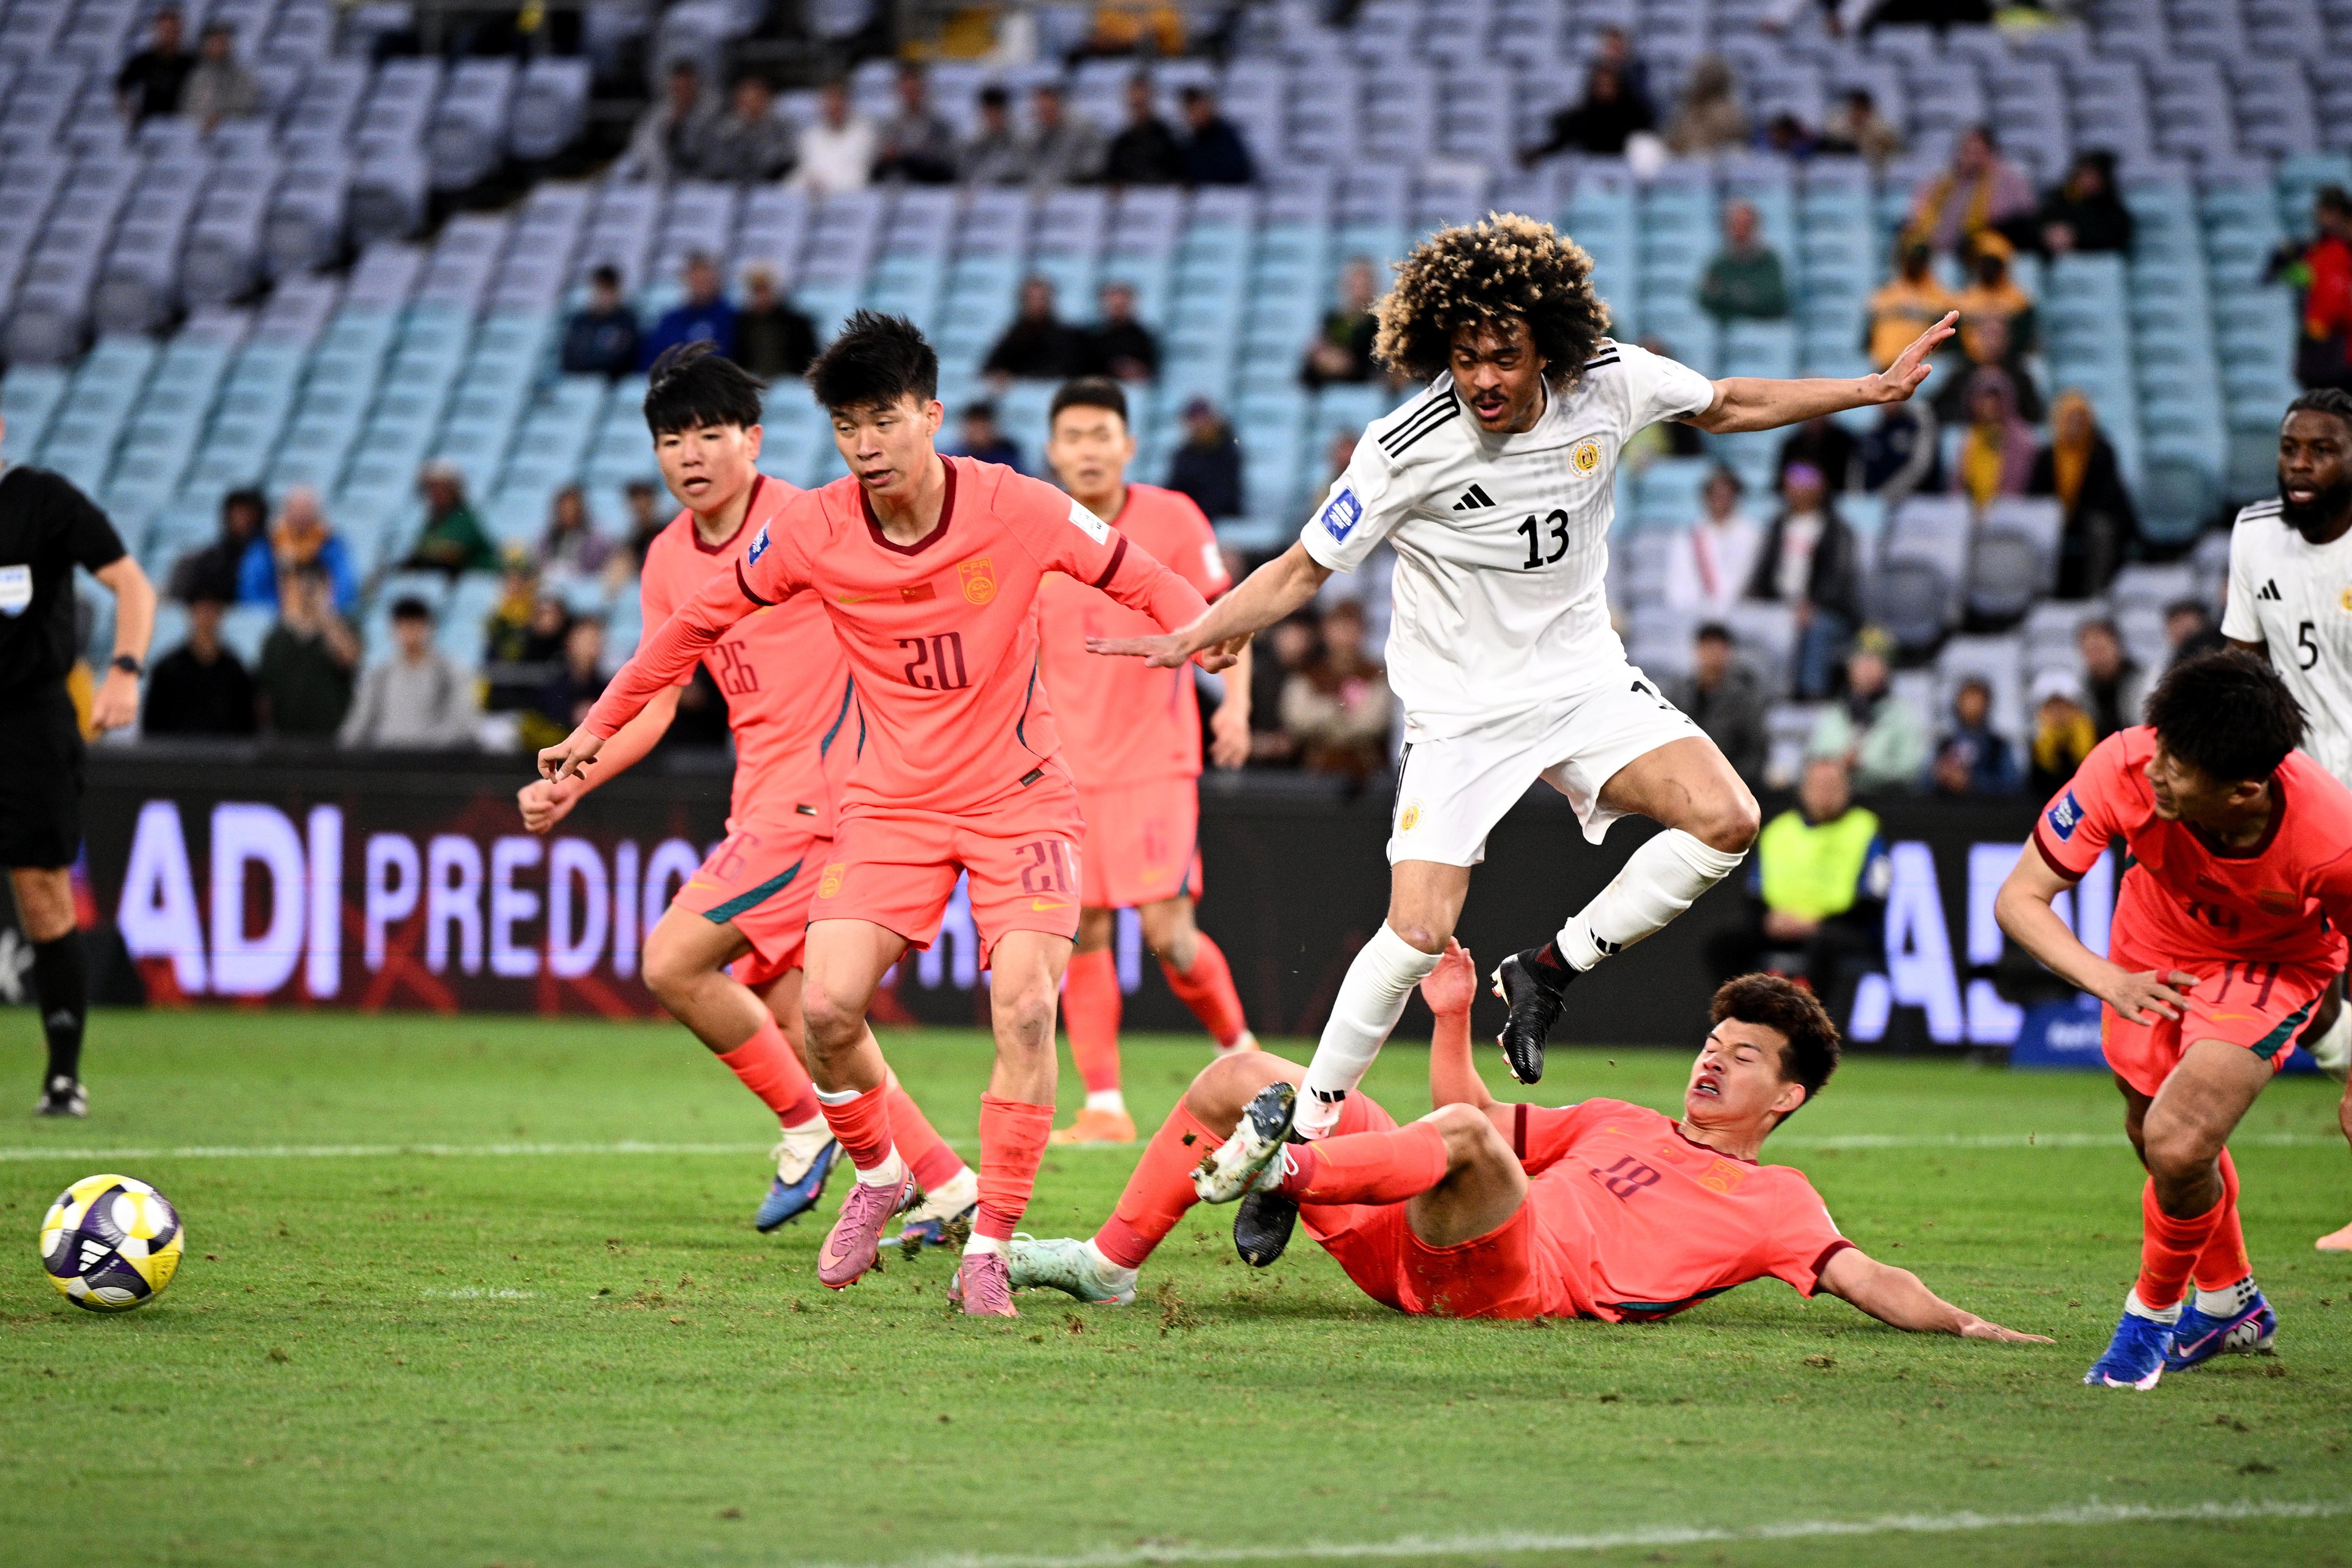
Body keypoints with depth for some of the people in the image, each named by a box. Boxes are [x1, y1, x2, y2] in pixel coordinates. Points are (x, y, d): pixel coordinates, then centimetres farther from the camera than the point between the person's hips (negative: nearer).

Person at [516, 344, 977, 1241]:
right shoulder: (670, 560, 11)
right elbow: (654, 700, 14)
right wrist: (569, 785, 3)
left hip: (817, 789, -8)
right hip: (762, 797, 8)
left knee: (673, 963, -15)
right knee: (790, 1018, 7)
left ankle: (809, 1129, 0)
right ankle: (943, 1182, 15)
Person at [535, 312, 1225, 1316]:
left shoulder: (1016, 508, -13)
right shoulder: (810, 532, -8)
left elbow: (1141, 580, 0)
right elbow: (701, 622, 7)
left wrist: (1207, 635, -20)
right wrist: (600, 726, 11)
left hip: (1018, 795, -2)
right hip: (891, 800, 2)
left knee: (1024, 1006, -21)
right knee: (827, 1006, -16)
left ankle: (990, 1247, -9)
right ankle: (876, 1175, 15)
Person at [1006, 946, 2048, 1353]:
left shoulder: (1774, 1200, 12)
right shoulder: (1616, 1124, 31)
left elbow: (1865, 1278, -1)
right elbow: (1473, 1115, 32)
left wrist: (1964, 1327, -16)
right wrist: (1454, 1018, 19)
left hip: (1520, 1277, -7)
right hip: (1422, 1251, 7)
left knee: (1467, 1143, -39)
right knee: (1239, 1073, 5)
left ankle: (1285, 1167, -28)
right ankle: (1110, 1263, 1)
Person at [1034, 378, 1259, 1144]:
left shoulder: (1172, 520, -3)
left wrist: (1236, 704, -12)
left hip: (1156, 758, -3)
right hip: (1068, 766, 3)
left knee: (1166, 929, -12)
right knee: (1083, 934, -2)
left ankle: (1238, 1047, 13)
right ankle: (1104, 1106, 4)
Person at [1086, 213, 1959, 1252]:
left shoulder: (1609, 382, -12)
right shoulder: (1409, 448, -21)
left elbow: (1728, 404, 9)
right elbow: (1301, 571, -11)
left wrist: (1874, 391, 6)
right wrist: (1191, 636, -24)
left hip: (1585, 680, 4)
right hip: (1461, 708, -4)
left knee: (1724, 822, -20)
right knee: (1418, 933, -17)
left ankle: (1549, 975, -2)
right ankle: (1304, 1130, 1)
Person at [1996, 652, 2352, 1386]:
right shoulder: (2127, 769, -36)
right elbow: (2019, 898, -26)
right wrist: (2106, 980, -42)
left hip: (2274, 966, -4)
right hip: (2154, 949, 4)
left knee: (2178, 1144, -21)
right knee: (2156, 1136, 20)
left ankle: (2155, 1311, 10)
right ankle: (2231, 1301, 50)